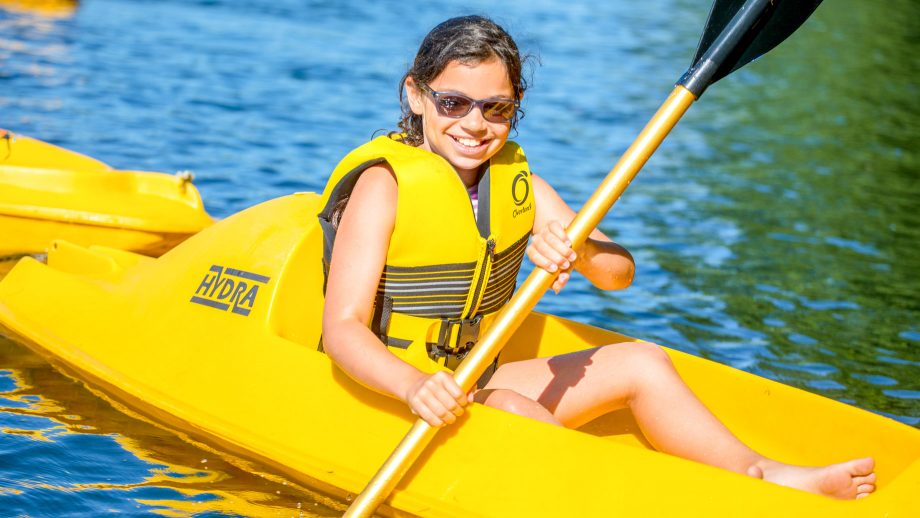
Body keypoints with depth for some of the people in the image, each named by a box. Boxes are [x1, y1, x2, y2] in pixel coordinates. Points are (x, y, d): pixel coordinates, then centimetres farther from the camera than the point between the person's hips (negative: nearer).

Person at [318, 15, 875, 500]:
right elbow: (343, 327, -24)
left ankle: (758, 474, -7)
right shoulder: (385, 184, -16)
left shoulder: (515, 182, 4)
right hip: (391, 394, -7)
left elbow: (621, 272, 0)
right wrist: (416, 386, -44)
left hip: (478, 384, 7)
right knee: (523, 416, -33)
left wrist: (581, 253, -25)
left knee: (640, 363, -1)